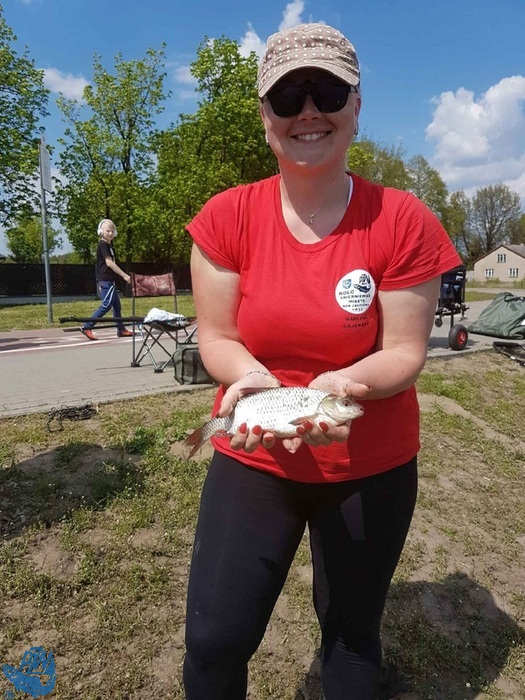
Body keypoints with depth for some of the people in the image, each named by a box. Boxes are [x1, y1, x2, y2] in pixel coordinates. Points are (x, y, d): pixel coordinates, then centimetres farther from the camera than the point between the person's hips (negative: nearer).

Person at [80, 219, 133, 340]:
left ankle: (121, 329, 18)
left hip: (110, 281, 10)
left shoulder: (109, 246, 18)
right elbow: (109, 263, -20)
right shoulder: (103, 245, -10)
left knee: (117, 305, 12)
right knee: (106, 305, -12)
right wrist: (124, 275, -22)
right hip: (105, 281, -10)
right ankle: (86, 327, -10)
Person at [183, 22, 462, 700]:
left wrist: (345, 382, -30)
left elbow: (405, 352, -10)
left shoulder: (404, 222, -11)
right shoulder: (226, 218, -8)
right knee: (214, 640, 5)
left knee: (352, 634, 20)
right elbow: (215, 337, -6)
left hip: (371, 466, 0)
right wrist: (251, 378, -27)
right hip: (252, 457, 1)